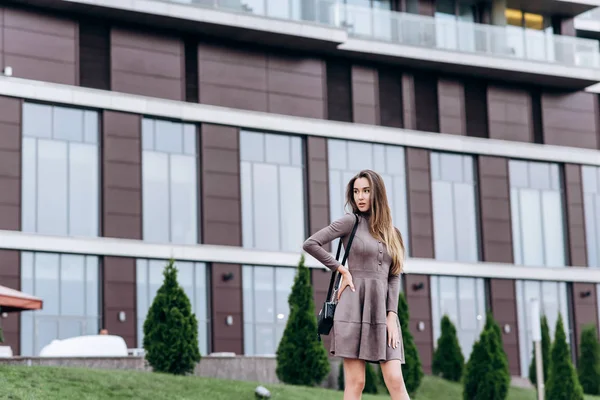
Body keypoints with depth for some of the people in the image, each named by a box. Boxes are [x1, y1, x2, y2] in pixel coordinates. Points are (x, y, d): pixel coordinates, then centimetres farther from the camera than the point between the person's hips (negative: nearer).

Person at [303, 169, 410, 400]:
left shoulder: (391, 233, 16)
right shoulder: (350, 222, 2)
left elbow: (394, 277, 11)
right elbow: (310, 244, -5)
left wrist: (392, 315, -1)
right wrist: (342, 270, -2)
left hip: (382, 309, 4)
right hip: (354, 306, -4)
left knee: (395, 381, -5)